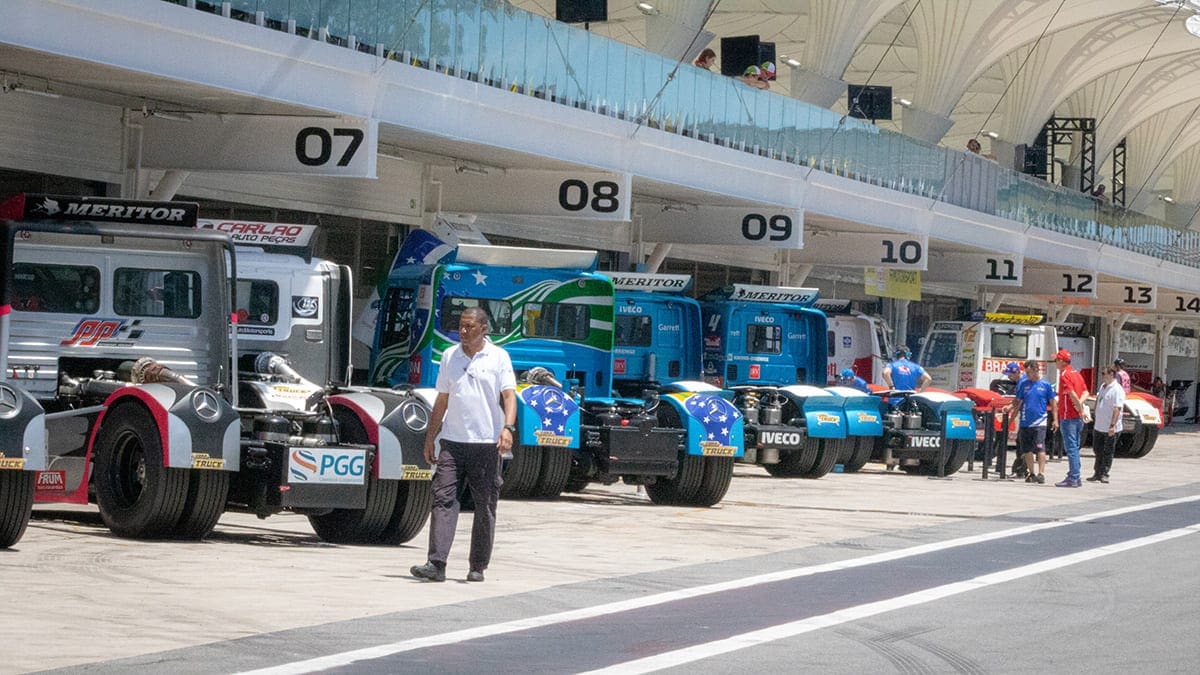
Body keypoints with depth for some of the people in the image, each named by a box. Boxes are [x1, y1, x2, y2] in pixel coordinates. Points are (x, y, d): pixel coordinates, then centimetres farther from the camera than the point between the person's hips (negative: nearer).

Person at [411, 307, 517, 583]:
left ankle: (478, 567, 12)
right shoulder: (450, 356, 12)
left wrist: (508, 428, -22)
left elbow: (509, 395, -6)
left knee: (485, 506, 3)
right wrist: (430, 437, 16)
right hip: (452, 441, 2)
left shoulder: (499, 357, 2)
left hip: (486, 443, -2)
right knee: (443, 498, -10)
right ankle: (436, 564, -16)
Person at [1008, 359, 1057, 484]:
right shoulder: (1023, 384, 8)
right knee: (1027, 450, 7)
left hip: (1039, 422, -4)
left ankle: (1041, 473, -13)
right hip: (1024, 422, 4)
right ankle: (1031, 473, 17)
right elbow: (1018, 402, 14)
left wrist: (1055, 420, 0)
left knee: (1040, 448, -12)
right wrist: (1010, 408, 1)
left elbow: (1053, 404, 5)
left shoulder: (1045, 385, 1)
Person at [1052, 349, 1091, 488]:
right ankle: (1075, 477, 18)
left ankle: (1073, 479, -10)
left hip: (1068, 417, -9)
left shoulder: (1064, 375, -13)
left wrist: (1081, 410, -17)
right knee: (1074, 447, 14)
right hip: (1077, 417, 9)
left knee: (1071, 448, -8)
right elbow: (1085, 392, 13)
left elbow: (1072, 395, -22)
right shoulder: (1076, 374, 15)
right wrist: (1080, 403, -3)